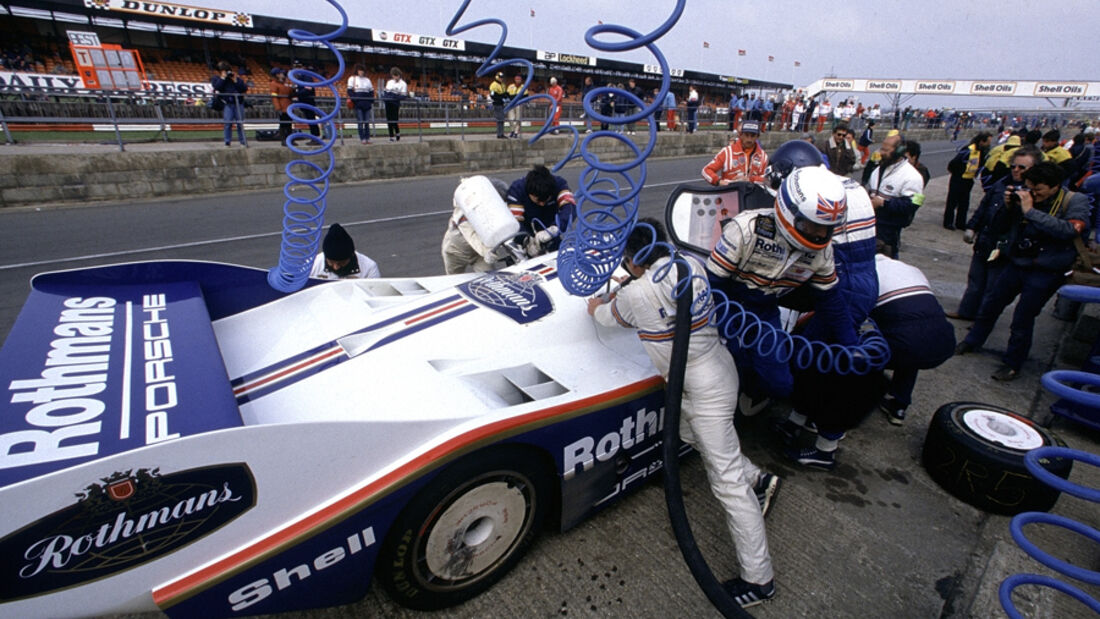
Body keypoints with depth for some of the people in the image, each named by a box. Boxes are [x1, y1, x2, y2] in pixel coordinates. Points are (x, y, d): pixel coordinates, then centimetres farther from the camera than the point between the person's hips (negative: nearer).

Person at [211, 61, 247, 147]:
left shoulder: (237, 78, 14)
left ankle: (242, 142, 5)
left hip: (238, 103, 1)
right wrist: (222, 78, -5)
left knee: (240, 123, -1)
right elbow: (217, 88, -8)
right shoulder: (216, 79, 12)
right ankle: (228, 142, -5)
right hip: (227, 104, -1)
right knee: (228, 123, -10)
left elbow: (245, 89, 2)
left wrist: (236, 81, -6)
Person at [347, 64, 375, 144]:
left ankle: (367, 138, 7)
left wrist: (372, 102, 6)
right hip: (358, 104, -4)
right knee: (360, 122, -6)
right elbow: (350, 91, 0)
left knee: (367, 121, 3)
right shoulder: (352, 79, 8)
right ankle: (362, 138, -6)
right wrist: (354, 100, -13)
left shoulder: (367, 79, 19)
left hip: (367, 103, 4)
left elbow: (371, 91, 18)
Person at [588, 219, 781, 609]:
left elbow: (600, 313, 2)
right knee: (690, 432, 30)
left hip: (705, 390, -9)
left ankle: (758, 579, 14)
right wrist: (629, 285, 25)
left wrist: (596, 306, 25)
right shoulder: (692, 265, -4)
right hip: (717, 367, 9)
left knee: (726, 480, 0)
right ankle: (758, 480, 41)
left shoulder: (635, 295, -21)